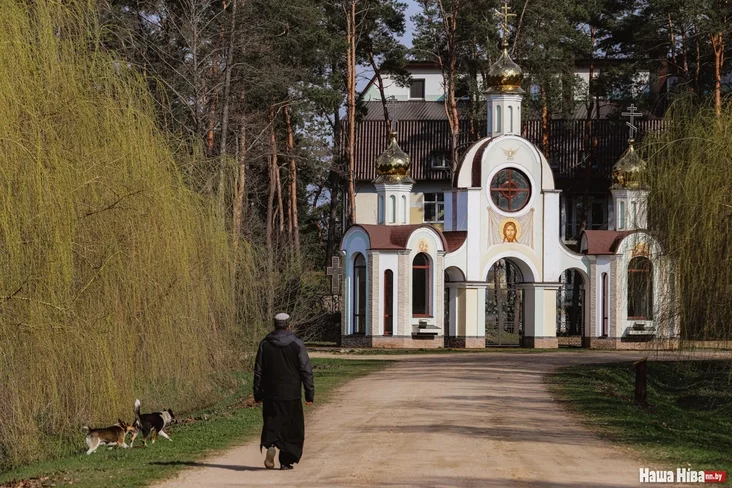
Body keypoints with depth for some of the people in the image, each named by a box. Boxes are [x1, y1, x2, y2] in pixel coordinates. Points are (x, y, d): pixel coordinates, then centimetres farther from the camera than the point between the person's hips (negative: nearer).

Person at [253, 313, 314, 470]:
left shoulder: (265, 344, 2)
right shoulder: (297, 345, -4)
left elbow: (258, 371, 5)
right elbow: (306, 371, -4)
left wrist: (257, 394, 11)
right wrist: (310, 394, 0)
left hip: (270, 394, 2)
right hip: (292, 394, -2)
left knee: (271, 423, 8)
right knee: (292, 428, 8)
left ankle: (270, 445, -21)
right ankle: (286, 461, 7)